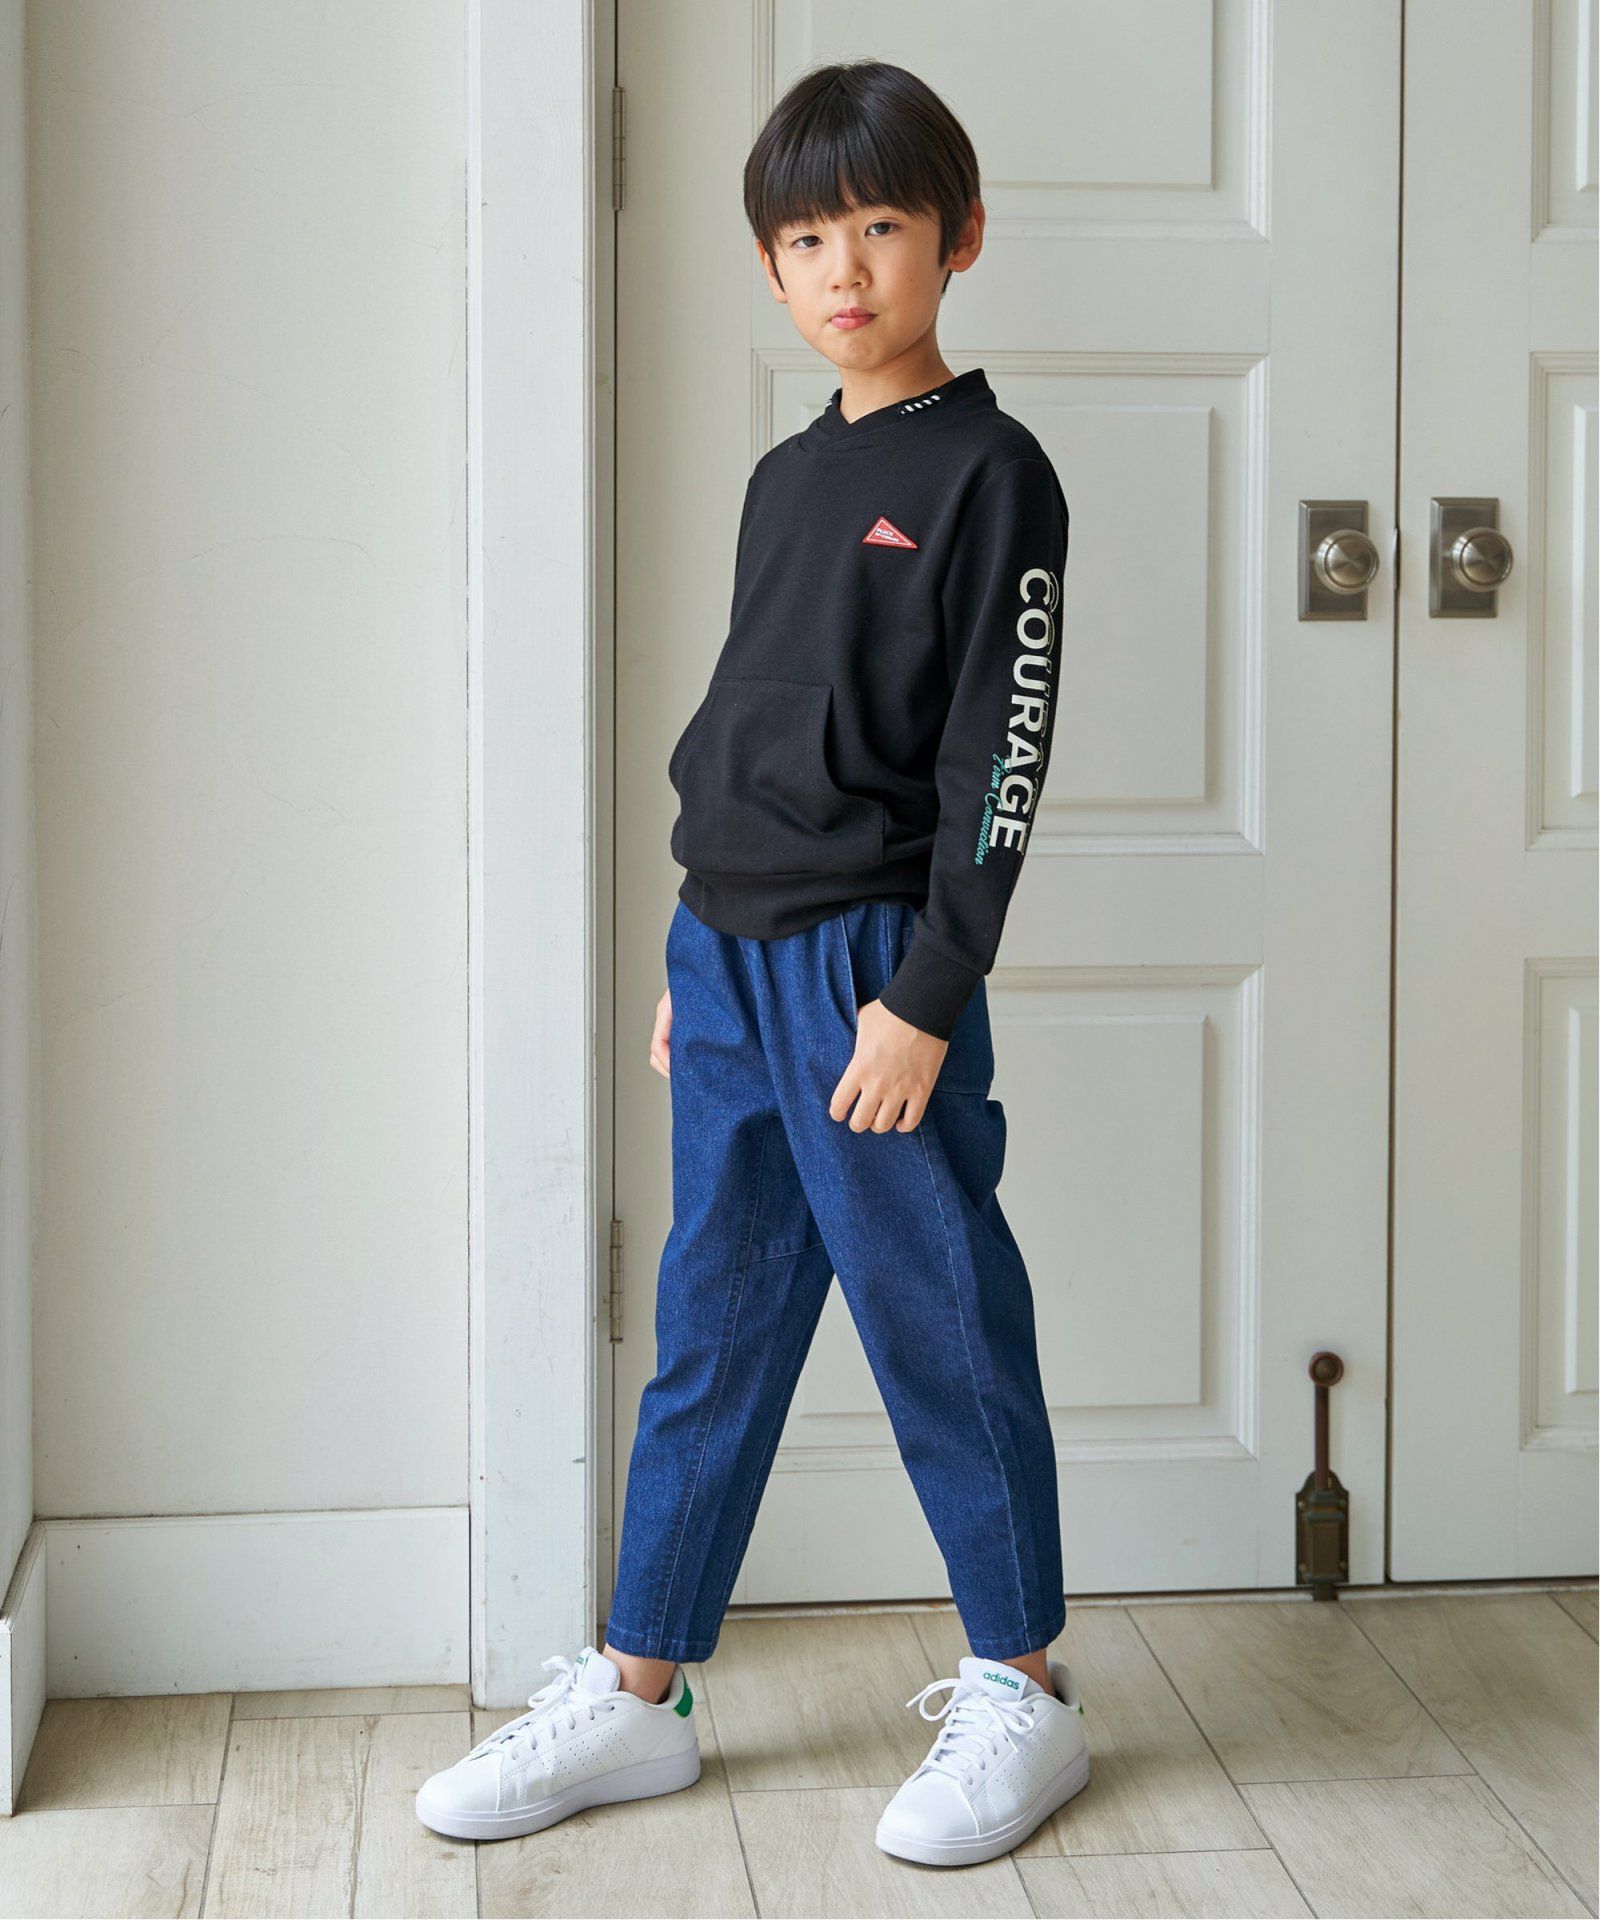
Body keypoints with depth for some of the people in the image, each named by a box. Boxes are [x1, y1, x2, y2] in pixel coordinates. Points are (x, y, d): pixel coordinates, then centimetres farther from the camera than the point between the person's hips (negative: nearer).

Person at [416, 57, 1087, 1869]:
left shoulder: (989, 473, -7)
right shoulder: (785, 477, 14)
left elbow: (997, 762, -11)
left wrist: (925, 993, -15)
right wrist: (696, 960, 18)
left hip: (873, 963, -7)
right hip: (726, 950, 7)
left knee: (938, 1323, 1)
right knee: (709, 1327, 11)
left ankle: (1022, 1687, 16)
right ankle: (637, 1692, 19)